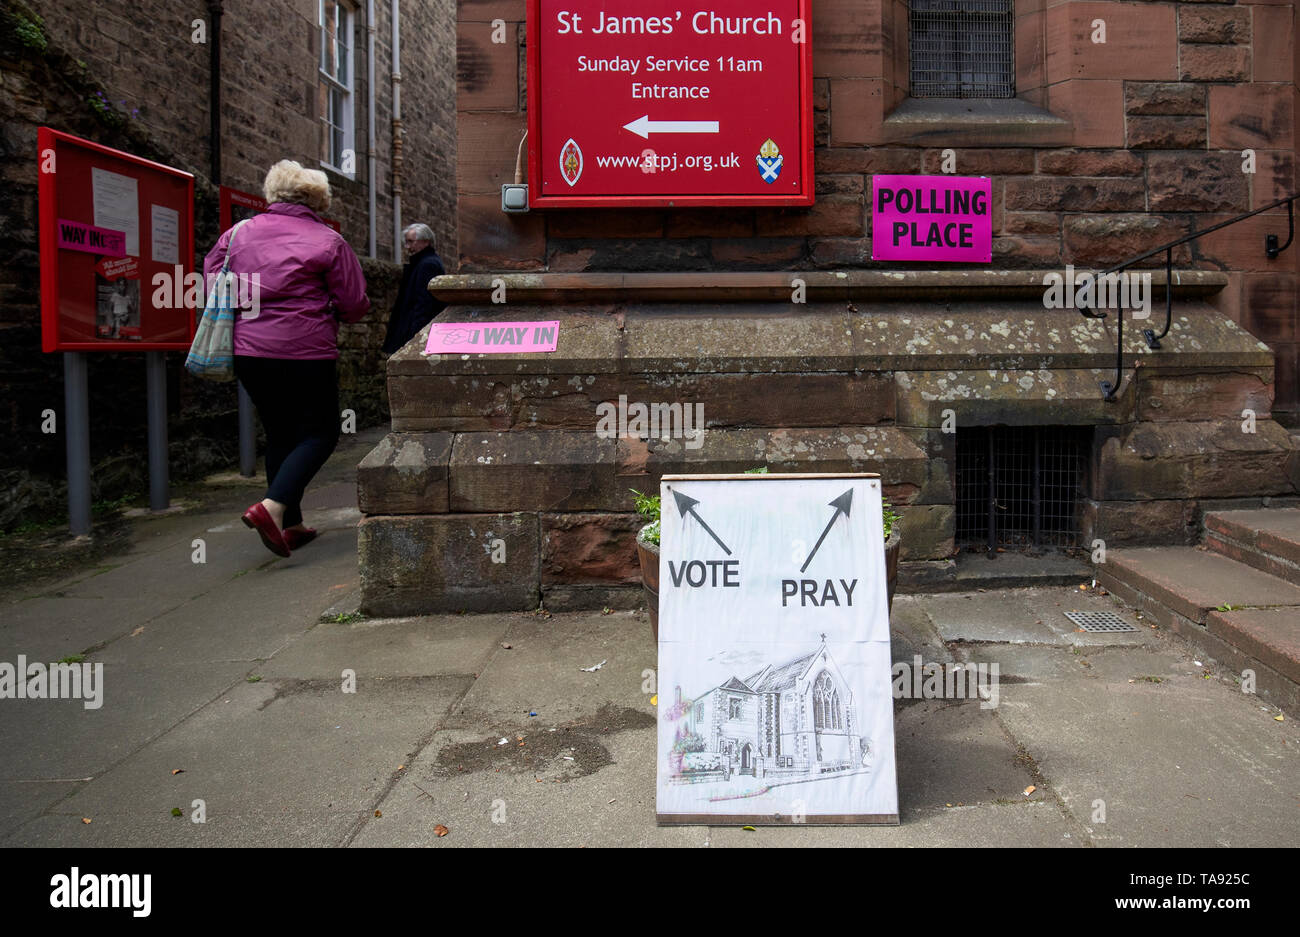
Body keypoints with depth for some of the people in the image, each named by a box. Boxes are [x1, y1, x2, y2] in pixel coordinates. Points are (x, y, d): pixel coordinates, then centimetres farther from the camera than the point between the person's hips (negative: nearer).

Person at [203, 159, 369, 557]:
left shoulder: (238, 233, 8)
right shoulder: (328, 241, -5)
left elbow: (211, 283, 14)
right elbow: (355, 305, -3)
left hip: (247, 352, 6)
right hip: (305, 353, -5)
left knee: (280, 434, 17)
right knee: (319, 433, 5)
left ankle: (290, 524, 20)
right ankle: (273, 507, -16)